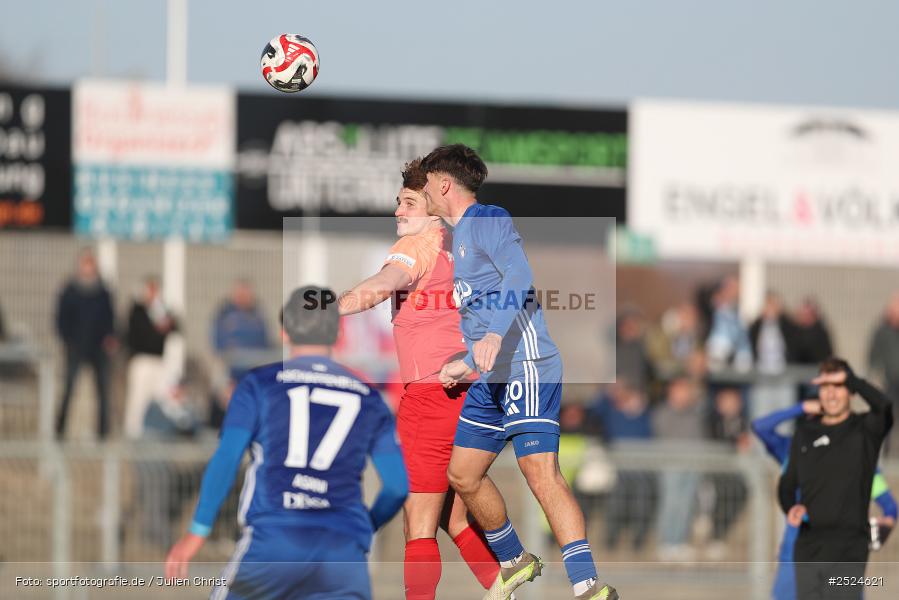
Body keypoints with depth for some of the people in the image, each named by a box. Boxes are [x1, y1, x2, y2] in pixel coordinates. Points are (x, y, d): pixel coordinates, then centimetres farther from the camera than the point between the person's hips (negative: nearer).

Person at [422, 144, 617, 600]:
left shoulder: (487, 221, -5)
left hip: (524, 366, -10)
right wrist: (468, 365, 35)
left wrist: (495, 335, -35)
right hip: (490, 378, 10)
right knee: (463, 474, 13)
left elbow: (519, 273, -23)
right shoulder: (461, 237, 25)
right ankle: (514, 562, 30)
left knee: (539, 472, -20)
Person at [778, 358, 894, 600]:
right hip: (808, 550, 4)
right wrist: (791, 508, -2)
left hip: (848, 552, -4)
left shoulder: (865, 430, 1)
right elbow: (788, 483, 19)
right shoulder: (805, 433, 14)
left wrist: (848, 377, -13)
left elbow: (883, 405, -21)